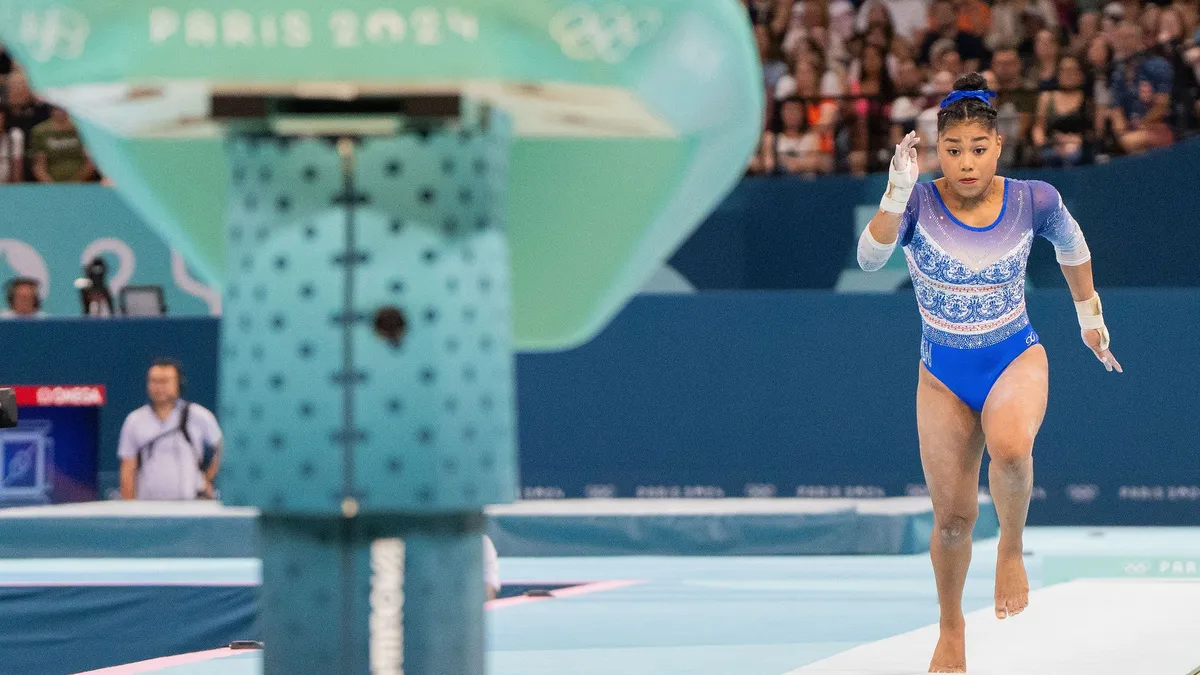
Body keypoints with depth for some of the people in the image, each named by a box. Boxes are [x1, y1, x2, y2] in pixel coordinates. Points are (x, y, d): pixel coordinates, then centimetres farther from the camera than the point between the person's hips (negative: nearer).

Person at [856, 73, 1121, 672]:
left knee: (1010, 448, -36)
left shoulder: (1032, 201, -10)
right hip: (944, 375, 1)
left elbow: (1072, 251, 11)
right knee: (952, 520, 6)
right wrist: (898, 191, -43)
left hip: (1016, 360, -1)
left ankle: (1012, 545, -6)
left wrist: (1089, 315, 23)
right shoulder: (919, 204, -14)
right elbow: (869, 258, -32)